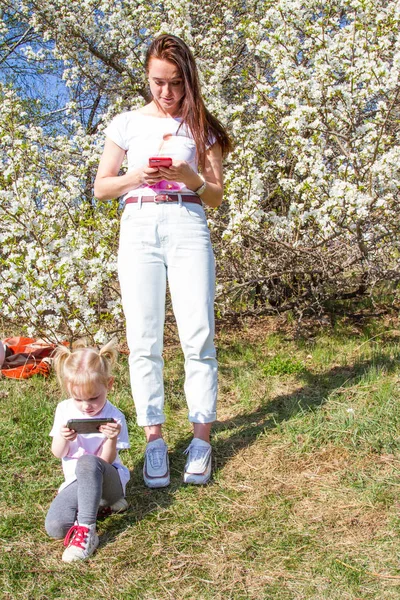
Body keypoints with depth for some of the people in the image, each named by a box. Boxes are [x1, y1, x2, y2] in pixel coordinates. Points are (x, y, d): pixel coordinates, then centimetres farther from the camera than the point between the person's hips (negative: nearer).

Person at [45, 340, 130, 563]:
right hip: (76, 482, 4)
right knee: (54, 527, -23)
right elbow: (58, 453, 2)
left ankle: (86, 531, -33)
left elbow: (105, 461, -14)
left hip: (109, 478, -4)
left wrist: (112, 439, -35)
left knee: (88, 462, -40)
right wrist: (63, 439, -21)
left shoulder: (114, 417, -13)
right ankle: (102, 501, -1)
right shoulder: (64, 410, -1)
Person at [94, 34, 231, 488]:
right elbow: (100, 188, 11)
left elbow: (216, 196, 12)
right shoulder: (127, 123, 13)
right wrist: (136, 176, -8)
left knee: (198, 335, -8)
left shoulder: (200, 126, 14)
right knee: (143, 339, -4)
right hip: (139, 227, 1)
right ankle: (154, 438, 3)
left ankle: (201, 438, 1)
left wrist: (191, 178, -9)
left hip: (188, 225, 0)